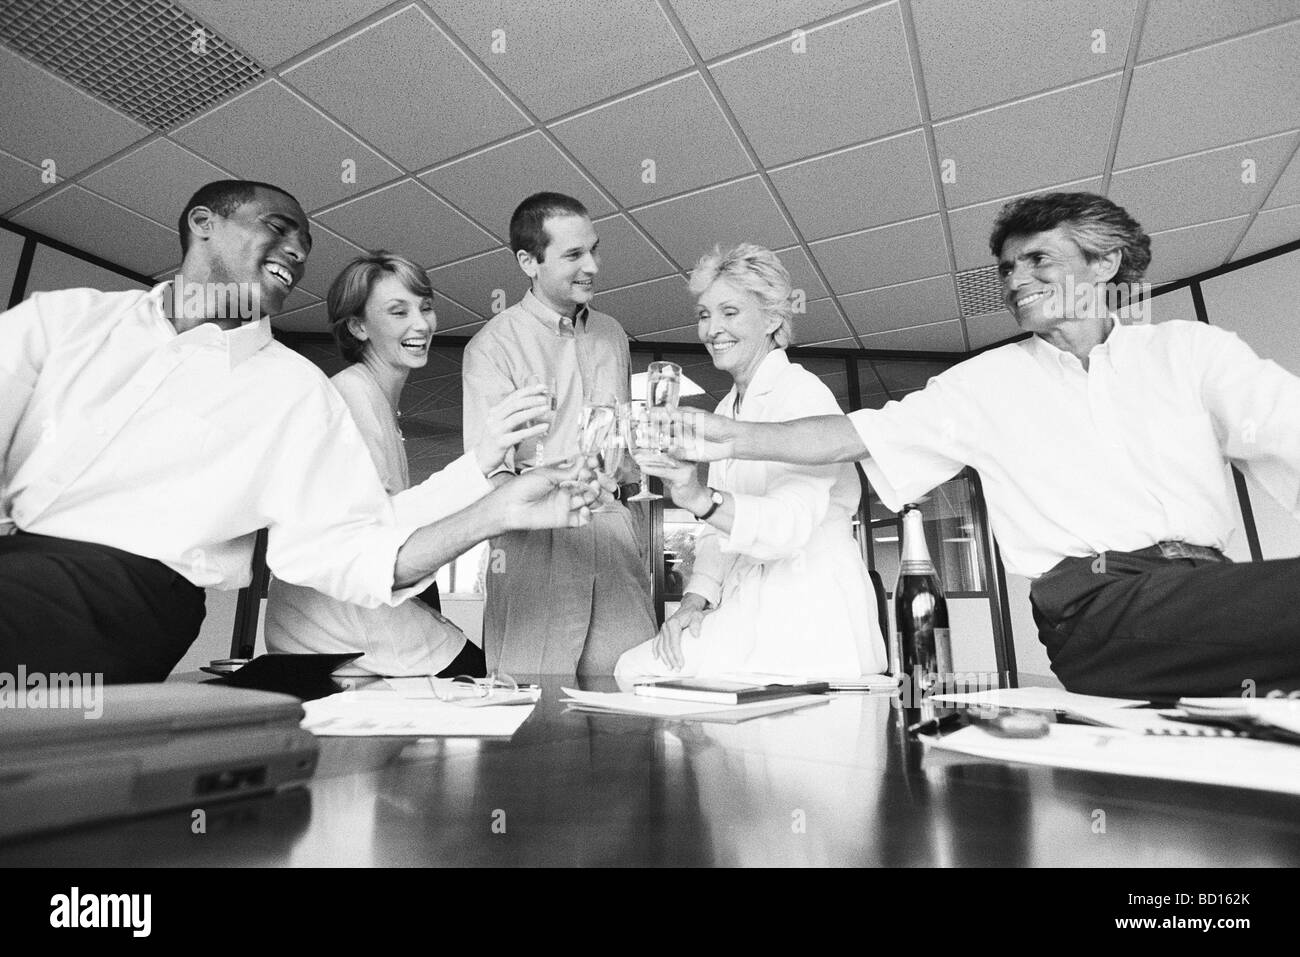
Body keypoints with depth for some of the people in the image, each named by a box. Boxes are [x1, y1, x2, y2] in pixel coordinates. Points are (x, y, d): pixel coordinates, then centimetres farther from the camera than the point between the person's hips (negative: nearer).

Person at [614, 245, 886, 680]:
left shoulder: (804, 394, -9)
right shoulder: (727, 408, 17)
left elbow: (790, 525, -25)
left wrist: (702, 499, -41)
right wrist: (696, 598, -1)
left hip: (811, 616, -7)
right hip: (747, 609, 7)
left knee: (639, 670, -17)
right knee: (631, 669, -10)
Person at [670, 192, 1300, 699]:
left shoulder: (1188, 348, 13)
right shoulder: (987, 383, 11)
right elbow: (856, 435, 4)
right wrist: (733, 438, -7)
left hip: (1212, 586, 3)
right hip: (1094, 608, -3)